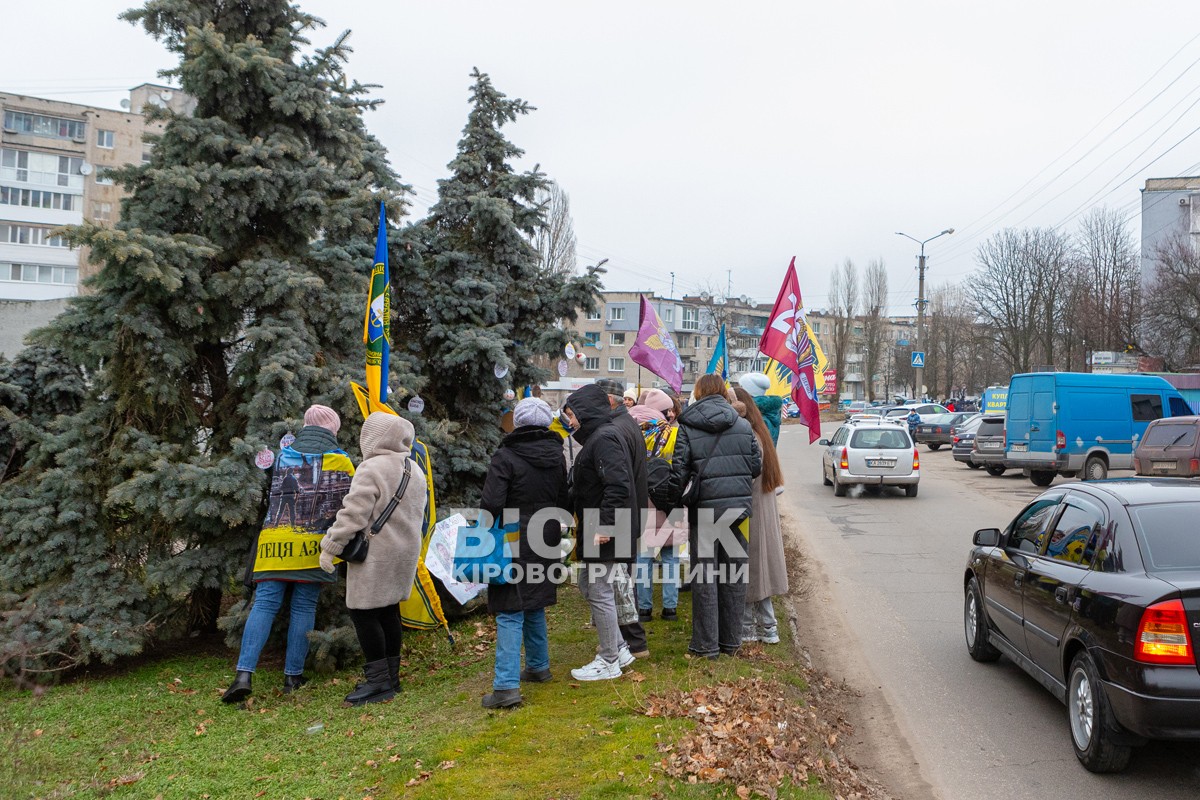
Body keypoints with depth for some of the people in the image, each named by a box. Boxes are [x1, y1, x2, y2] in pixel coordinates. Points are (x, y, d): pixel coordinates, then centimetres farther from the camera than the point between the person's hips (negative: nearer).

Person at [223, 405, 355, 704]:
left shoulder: (282, 454, 9)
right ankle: (293, 676, 12)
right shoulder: (340, 460, 3)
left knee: (264, 604, 1)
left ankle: (244, 674, -9)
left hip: (274, 541, 2)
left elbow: (268, 495, 16)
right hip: (313, 545, -1)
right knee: (304, 608, 7)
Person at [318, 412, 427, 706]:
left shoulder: (372, 468, -17)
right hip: (406, 551, 9)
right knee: (388, 610, 15)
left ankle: (379, 681, -1)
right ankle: (391, 676, 21)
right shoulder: (414, 470, 11)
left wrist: (330, 546, -14)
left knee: (363, 612, -2)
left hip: (375, 556, -9)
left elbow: (353, 513, -21)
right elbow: (417, 513, 18)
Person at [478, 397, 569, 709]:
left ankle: (507, 685, -10)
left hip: (513, 545, -6)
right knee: (535, 606, 21)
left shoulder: (506, 457, -13)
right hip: (544, 543, 6)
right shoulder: (557, 456, 8)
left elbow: (491, 504, -18)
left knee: (510, 613, -6)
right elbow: (563, 501, 15)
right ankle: (538, 666, 32)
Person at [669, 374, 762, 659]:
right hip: (739, 506, 3)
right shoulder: (743, 425, 4)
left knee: (704, 576, 5)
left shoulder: (686, 428, -5)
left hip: (705, 507, -3)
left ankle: (706, 644, 10)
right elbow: (756, 465, 5)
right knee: (734, 573, 11)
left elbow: (679, 472, -8)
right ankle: (731, 641, 20)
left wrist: (677, 500, 7)